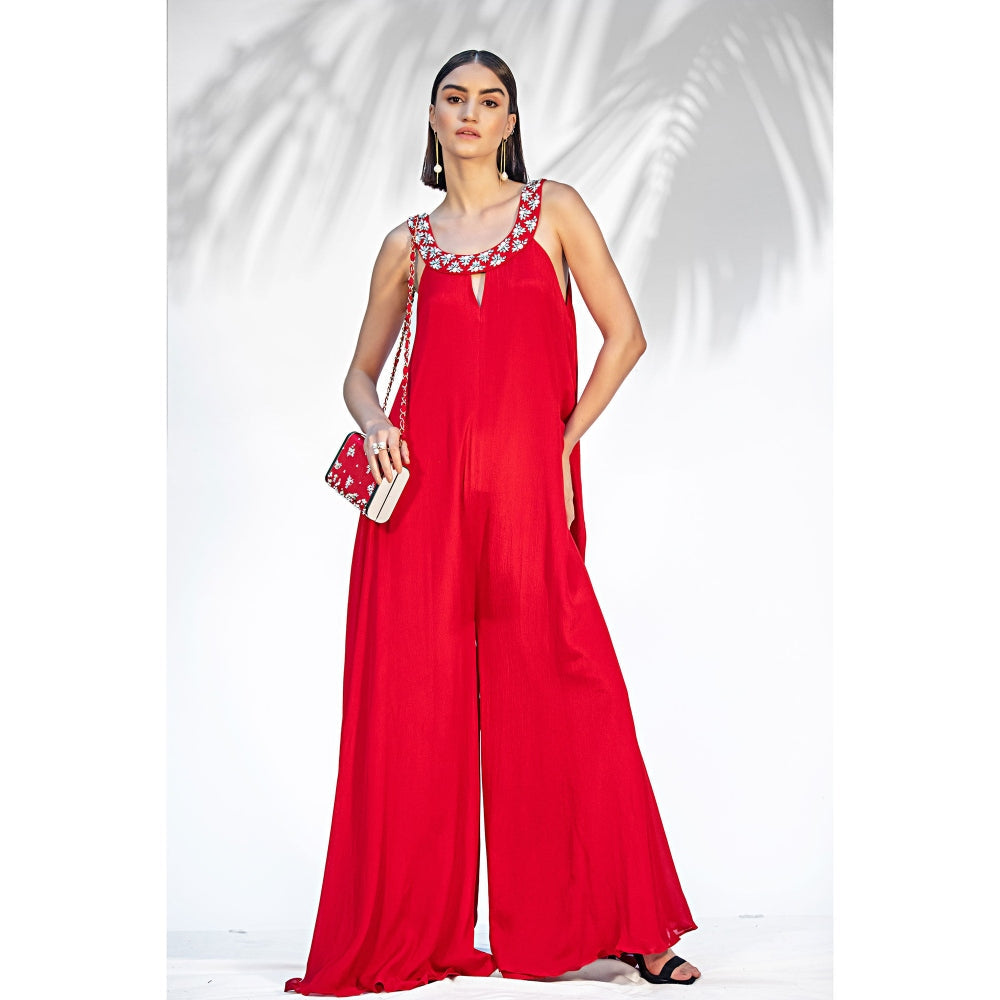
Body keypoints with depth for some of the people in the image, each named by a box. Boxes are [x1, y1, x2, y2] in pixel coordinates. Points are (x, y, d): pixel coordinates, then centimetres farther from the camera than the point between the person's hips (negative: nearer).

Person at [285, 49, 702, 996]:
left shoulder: (555, 208, 10)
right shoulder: (408, 242, 15)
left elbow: (624, 334, 6)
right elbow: (361, 369, 18)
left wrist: (565, 442, 1)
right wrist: (375, 424, -3)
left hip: (526, 490, -1)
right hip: (421, 487, 2)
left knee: (567, 699, -4)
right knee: (415, 701, 0)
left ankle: (619, 924, 9)